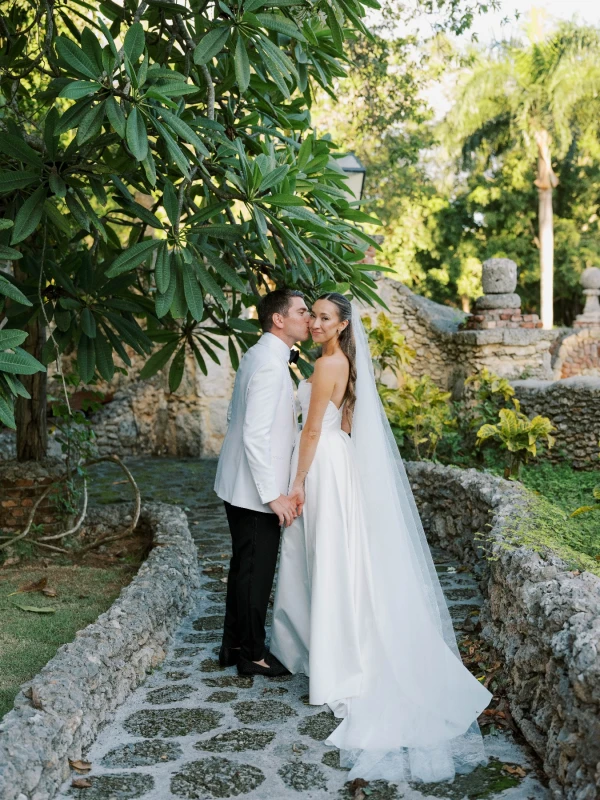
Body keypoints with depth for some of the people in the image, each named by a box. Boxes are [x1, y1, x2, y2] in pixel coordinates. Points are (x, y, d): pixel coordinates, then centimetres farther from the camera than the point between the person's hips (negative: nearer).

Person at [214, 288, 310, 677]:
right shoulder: (270, 364, -21)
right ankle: (252, 653, 16)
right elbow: (255, 435, -26)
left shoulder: (259, 356, 11)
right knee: (257, 571, 3)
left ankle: (235, 645, 30)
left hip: (240, 485, 10)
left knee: (244, 567, 18)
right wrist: (273, 494, -23)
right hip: (255, 489, -10)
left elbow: (238, 417, 20)